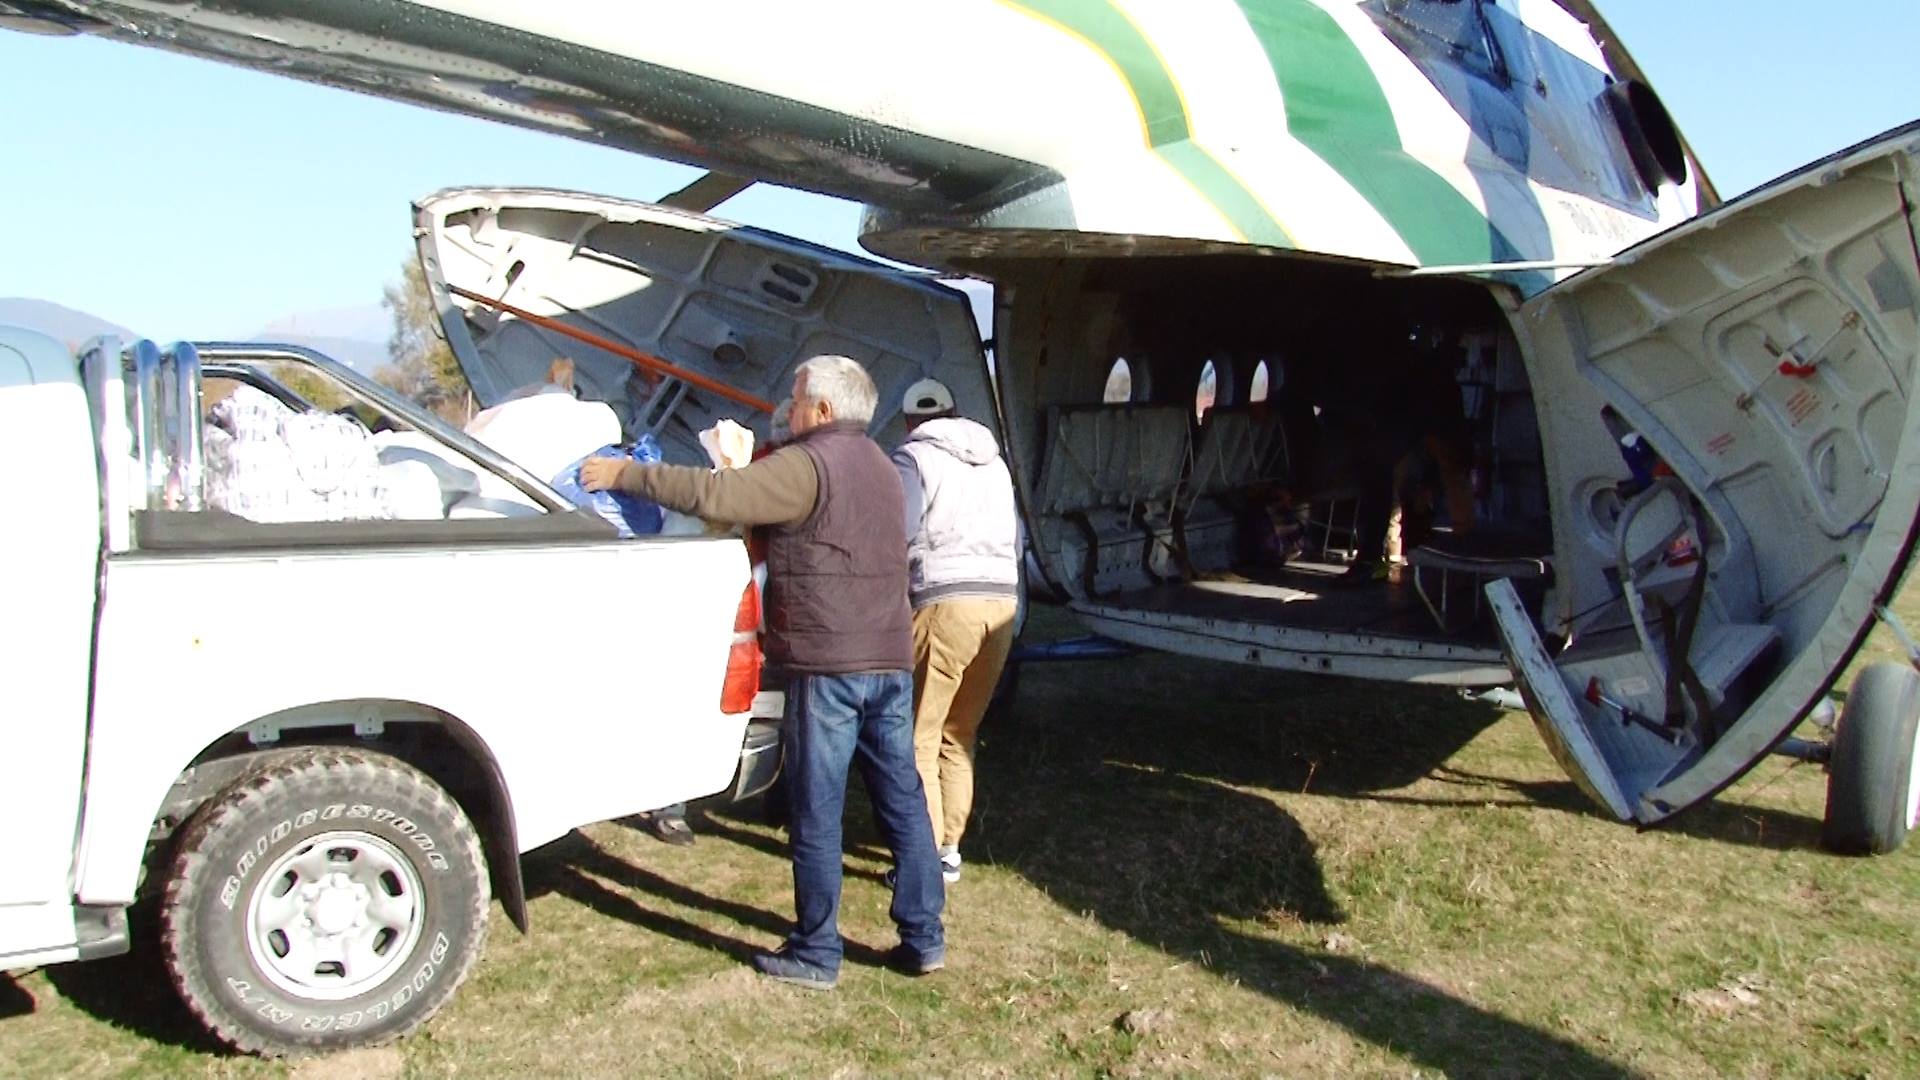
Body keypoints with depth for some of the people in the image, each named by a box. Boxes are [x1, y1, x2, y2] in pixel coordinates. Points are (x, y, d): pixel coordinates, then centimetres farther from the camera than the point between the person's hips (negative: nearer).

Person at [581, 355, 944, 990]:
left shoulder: (810, 464, -9)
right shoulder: (880, 468, 20)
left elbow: (714, 494, -19)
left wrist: (624, 475, -9)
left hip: (827, 666, -8)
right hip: (890, 662, 8)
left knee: (816, 816, 1)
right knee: (903, 802, 11)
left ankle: (815, 955, 9)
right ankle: (924, 940, 16)